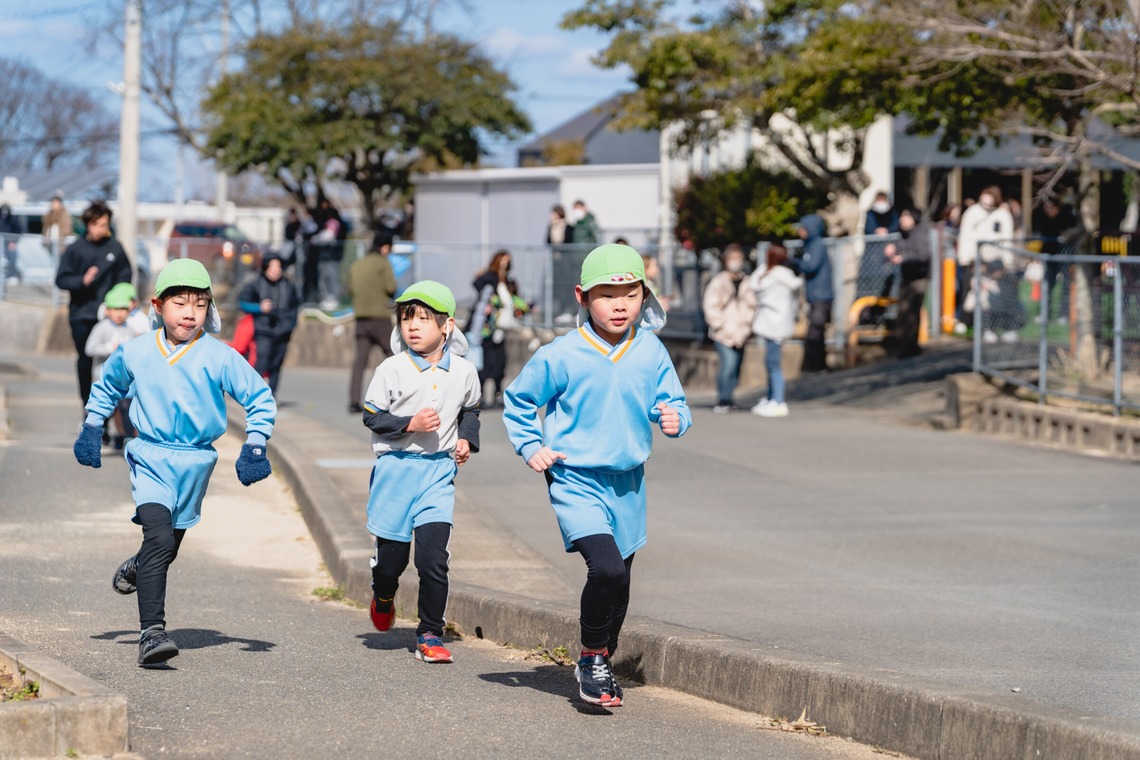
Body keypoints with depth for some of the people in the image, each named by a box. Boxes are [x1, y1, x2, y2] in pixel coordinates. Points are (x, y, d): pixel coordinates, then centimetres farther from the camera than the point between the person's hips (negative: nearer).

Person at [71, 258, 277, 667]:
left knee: (168, 547, 13)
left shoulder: (219, 357, -7)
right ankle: (151, 633, -23)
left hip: (196, 461, 2)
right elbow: (107, 386, 21)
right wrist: (91, 428, 16)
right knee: (158, 537, -21)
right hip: (150, 457, -2)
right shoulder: (134, 352, 0)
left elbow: (260, 399, 1)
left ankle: (135, 570, 50)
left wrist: (254, 446, -8)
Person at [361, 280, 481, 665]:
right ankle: (383, 597, 42)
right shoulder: (392, 369, -6)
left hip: (438, 471, 1)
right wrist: (410, 424, -17)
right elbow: (371, 416, -4)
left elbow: (470, 410, 21)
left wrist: (466, 439, 4)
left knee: (433, 556, -11)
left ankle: (430, 636, -1)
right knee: (391, 555, 7)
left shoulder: (463, 371, 3)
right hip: (396, 468, -1)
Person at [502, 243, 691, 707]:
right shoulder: (561, 357, -10)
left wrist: (675, 418, -13)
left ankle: (601, 666, 35)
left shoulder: (651, 352, -1)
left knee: (618, 581, 15)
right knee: (607, 567, -23)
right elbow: (517, 401, 3)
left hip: (628, 484, 5)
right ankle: (591, 659, -3)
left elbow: (671, 401, 9)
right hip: (576, 481, -5)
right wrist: (531, 448, -5)